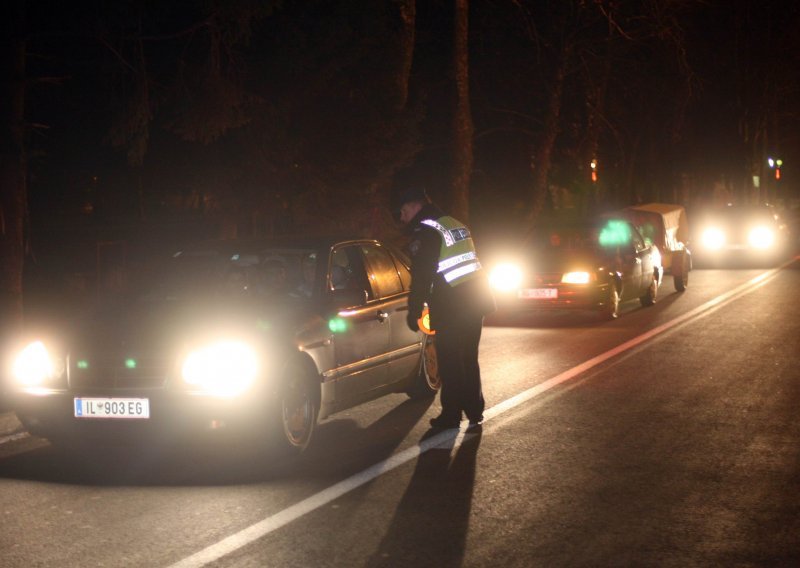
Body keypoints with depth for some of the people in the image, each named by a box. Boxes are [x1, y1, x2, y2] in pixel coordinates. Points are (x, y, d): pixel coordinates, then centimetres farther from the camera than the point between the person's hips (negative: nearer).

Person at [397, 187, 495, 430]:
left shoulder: (424, 231, -10)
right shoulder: (456, 224, 17)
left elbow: (421, 276, -14)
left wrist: (414, 311, -7)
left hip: (451, 308, -8)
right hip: (476, 301, 8)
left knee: (450, 363, 0)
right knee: (469, 360, 16)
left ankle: (451, 415, 3)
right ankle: (475, 412, 19)